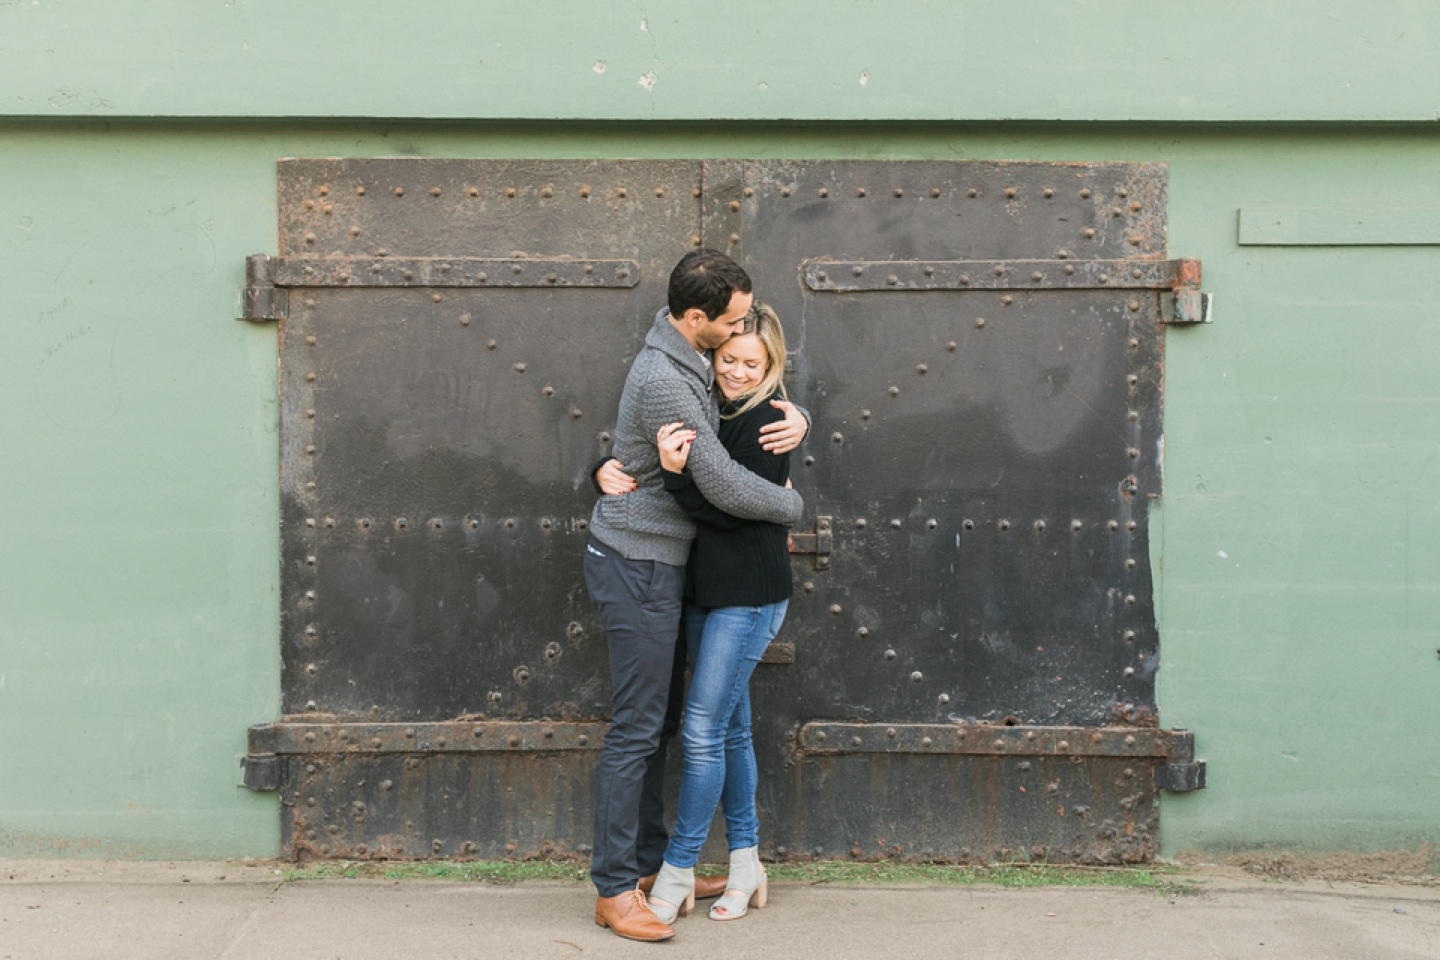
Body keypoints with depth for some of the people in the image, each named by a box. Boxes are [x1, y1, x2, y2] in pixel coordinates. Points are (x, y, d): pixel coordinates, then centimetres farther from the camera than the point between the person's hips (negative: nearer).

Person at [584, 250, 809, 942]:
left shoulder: (694, 360, 8)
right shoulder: (662, 380, -24)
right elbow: (723, 486, -25)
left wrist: (797, 418, -2)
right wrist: (793, 506, -6)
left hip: (655, 567, 10)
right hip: (636, 567, -10)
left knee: (660, 718, 16)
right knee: (635, 729, -5)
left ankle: (651, 864, 27)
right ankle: (614, 891, 3)